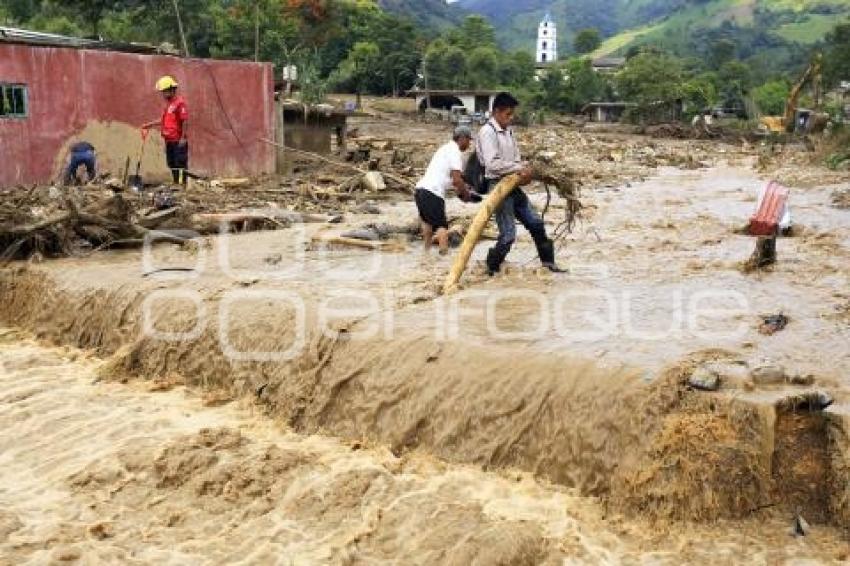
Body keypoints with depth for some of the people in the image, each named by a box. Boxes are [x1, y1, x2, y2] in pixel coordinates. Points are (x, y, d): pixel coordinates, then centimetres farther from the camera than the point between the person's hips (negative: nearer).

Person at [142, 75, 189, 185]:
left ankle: (183, 184, -6)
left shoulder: (180, 102, -12)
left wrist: (183, 138, -20)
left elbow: (185, 121, -17)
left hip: (178, 141, -10)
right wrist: (150, 124, 21)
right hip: (169, 140, 10)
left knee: (180, 163, -8)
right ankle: (176, 183, 19)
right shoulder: (168, 103, 18)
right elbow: (164, 120, 26)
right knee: (172, 164, 13)